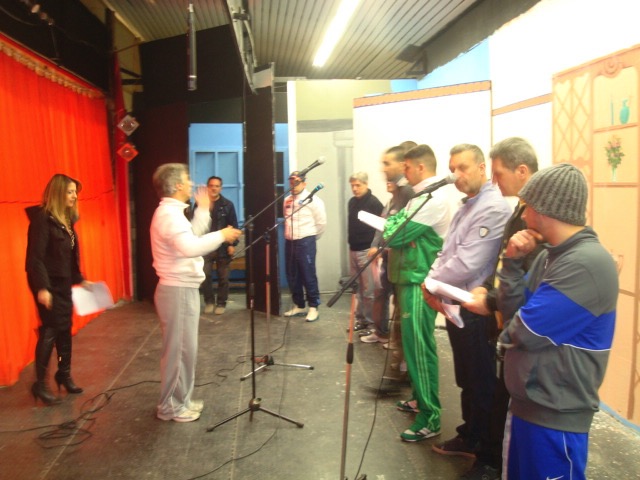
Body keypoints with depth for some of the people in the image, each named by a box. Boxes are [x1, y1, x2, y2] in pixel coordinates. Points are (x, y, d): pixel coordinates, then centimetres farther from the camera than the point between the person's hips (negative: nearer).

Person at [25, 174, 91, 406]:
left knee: (65, 328, 12)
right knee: (50, 330, -4)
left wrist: (80, 279, 13)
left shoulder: (66, 219, 10)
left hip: (63, 283, 8)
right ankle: (40, 383, 8)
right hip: (48, 284, -8)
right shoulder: (42, 218, -15)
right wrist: (41, 287, -24)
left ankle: (64, 374, 26)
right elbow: (36, 256, -19)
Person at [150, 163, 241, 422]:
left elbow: (191, 238, 16)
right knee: (178, 349, 0)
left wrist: (203, 210, 15)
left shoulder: (172, 212, 14)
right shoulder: (169, 213, -20)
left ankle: (180, 399, 29)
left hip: (183, 288, 11)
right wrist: (221, 235, -23)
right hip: (177, 290, -11)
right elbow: (190, 247, -34)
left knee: (185, 348, 17)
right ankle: (170, 406, 14)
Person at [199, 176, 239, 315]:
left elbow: (233, 226, 0)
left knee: (223, 277, 7)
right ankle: (209, 301, 19)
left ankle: (221, 303, 20)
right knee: (205, 275, 0)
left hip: (223, 246, 0)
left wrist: (232, 244, -5)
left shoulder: (227, 205, 0)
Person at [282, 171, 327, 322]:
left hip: (305, 242, -7)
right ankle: (298, 306, 25)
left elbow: (322, 221, -8)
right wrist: (288, 234, 16)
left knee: (308, 275, -3)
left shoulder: (312, 199, -8)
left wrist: (312, 236, 2)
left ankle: (313, 308, 7)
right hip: (289, 242, 7)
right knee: (292, 276, 12)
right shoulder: (287, 200, 13)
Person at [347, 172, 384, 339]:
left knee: (370, 290, -5)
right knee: (358, 288, 14)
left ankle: (374, 325, 2)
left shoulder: (374, 203, -10)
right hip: (353, 250, 8)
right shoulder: (351, 202, 12)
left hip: (367, 251, -8)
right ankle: (361, 319, 24)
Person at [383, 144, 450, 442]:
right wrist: (397, 223, -4)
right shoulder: (419, 198, 14)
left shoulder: (432, 201, -19)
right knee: (414, 345, 18)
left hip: (419, 283, -10)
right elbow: (398, 231, 15)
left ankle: (429, 418, 6)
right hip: (409, 278, 10)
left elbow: (394, 235, -21)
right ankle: (419, 399, 33)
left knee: (419, 348, -4)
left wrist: (392, 223, -2)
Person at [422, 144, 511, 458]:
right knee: (466, 380, 21)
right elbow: (445, 253, 15)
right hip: (455, 307, 9)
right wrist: (431, 283, -3)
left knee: (480, 384, 8)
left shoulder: (494, 208, -19)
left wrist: (431, 284, -11)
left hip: (475, 312, -9)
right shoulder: (465, 207, 13)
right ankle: (470, 436, 38)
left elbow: (466, 264, -25)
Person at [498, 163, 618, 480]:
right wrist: (512, 261, -5)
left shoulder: (588, 264, -25)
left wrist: (507, 332, -4)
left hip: (556, 413, -9)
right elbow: (513, 305, 8)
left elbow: (529, 332, -26)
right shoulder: (551, 255, 7)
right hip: (526, 400, 9)